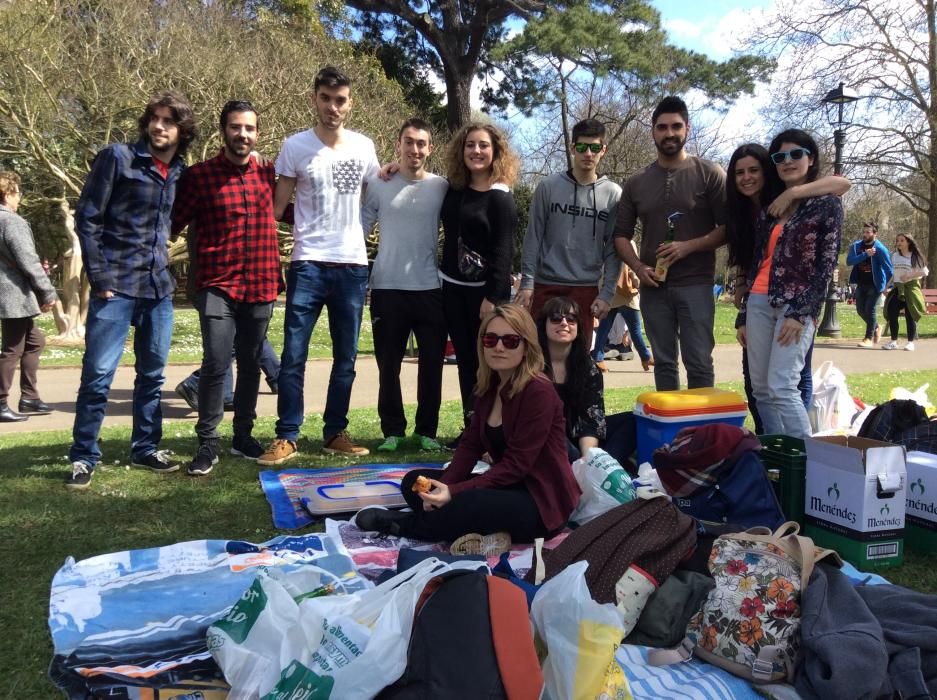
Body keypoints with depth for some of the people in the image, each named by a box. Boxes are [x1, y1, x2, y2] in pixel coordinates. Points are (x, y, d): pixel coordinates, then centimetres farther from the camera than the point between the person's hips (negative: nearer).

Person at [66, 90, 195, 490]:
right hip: (116, 285, -5)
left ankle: (146, 448, 25)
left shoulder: (181, 173, 10)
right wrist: (99, 278, -11)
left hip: (159, 288, 5)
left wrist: (165, 268, 10)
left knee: (152, 374, 12)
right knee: (98, 374, -4)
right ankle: (84, 457, 8)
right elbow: (87, 219, -6)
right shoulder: (118, 158, -4)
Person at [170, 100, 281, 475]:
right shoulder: (199, 175, -3)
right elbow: (173, 223, -2)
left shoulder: (269, 173, 7)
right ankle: (208, 442, 5)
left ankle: (243, 434, 28)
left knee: (250, 364, 13)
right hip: (218, 286, -3)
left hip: (261, 286, 4)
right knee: (216, 364, -10)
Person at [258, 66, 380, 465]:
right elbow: (277, 207, 1)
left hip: (353, 265, 3)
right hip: (308, 264, -3)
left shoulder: (364, 147, 7)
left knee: (346, 357, 9)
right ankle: (286, 437, 5)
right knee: (293, 355, -5)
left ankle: (335, 433, 20)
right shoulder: (295, 146, 0)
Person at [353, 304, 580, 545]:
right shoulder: (489, 387, 6)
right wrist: (443, 487, -15)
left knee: (470, 503, -36)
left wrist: (454, 492, -28)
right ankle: (489, 534, -14)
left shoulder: (538, 392, -20)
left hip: (542, 499, -8)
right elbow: (470, 445, 3)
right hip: (508, 486, 9)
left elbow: (516, 464, -22)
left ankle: (402, 525, -7)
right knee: (414, 482, 2)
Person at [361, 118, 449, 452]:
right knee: (388, 365, 6)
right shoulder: (378, 185, 3)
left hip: (430, 288, 1)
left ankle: (427, 431, 18)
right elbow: (359, 230, 4)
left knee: (431, 364, 5)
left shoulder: (442, 187, 4)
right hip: (387, 288, 0)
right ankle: (392, 431, 18)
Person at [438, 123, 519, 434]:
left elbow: (502, 250, -12)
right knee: (465, 360, 8)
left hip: (486, 290, -6)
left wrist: (492, 297, -19)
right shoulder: (454, 188, 8)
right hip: (452, 286, 6)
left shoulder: (500, 197, -8)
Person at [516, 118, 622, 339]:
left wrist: (607, 293, -4)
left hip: (586, 288, 1)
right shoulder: (548, 187, 1)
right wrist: (527, 282, -5)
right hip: (545, 285, 0)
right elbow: (533, 238, 1)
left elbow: (613, 249, 2)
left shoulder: (613, 194, 3)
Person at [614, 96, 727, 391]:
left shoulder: (709, 174, 0)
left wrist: (689, 246, -15)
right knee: (663, 363, 10)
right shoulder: (636, 182, 10)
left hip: (696, 284, -3)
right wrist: (638, 268, -5)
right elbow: (621, 235, 12)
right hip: (654, 286, 3)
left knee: (699, 363, -3)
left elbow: (728, 228, -2)